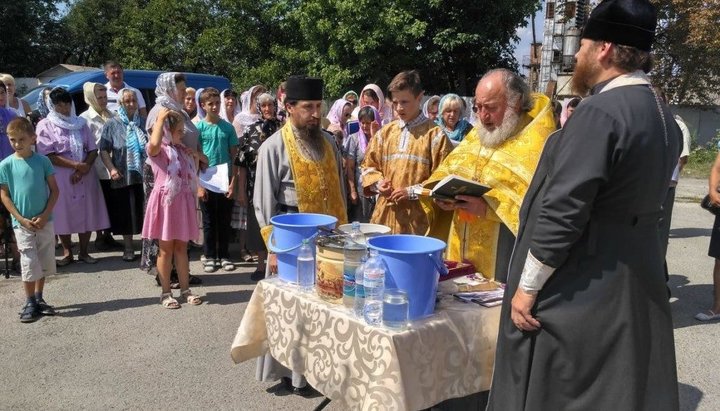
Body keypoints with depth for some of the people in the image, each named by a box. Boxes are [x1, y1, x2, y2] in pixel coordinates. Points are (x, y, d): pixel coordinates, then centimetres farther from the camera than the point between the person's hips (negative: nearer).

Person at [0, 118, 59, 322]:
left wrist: (44, 215, -9)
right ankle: (30, 303, 10)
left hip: (44, 221, 2)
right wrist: (22, 219, -9)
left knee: (45, 263, 10)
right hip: (22, 223, -2)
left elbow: (54, 190, 0)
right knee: (29, 263, -1)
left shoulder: (42, 161, -2)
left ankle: (39, 298, 24)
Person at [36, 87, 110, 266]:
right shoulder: (45, 126, -1)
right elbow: (49, 156, -10)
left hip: (85, 175, 3)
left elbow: (93, 150, 6)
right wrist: (76, 165, -17)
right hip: (60, 177, -3)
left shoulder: (80, 123, 11)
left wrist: (84, 167, -12)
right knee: (63, 214, 2)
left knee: (87, 214, 4)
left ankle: (83, 252, 17)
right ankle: (67, 252, 17)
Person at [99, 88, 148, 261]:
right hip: (123, 177, -1)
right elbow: (104, 151, 0)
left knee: (146, 213, 3)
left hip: (145, 176, 1)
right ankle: (128, 248, 19)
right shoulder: (112, 124, 3)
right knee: (125, 214, 6)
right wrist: (112, 169, -13)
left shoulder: (143, 122, 9)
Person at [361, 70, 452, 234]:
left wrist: (412, 192, -14)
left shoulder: (435, 134, -4)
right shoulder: (385, 132, 11)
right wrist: (377, 183, -1)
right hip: (385, 215, 5)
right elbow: (369, 165, 19)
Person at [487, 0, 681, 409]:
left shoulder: (599, 111, -21)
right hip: (632, 281, 9)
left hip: (577, 290, -9)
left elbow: (562, 211, -23)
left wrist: (527, 286, -15)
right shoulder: (663, 115, 8)